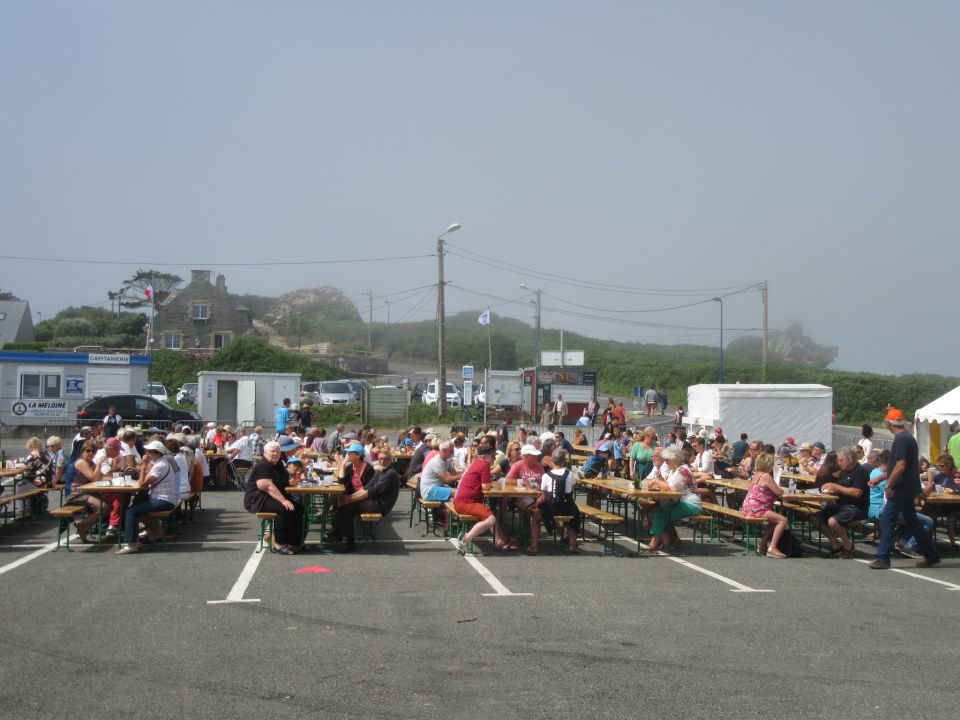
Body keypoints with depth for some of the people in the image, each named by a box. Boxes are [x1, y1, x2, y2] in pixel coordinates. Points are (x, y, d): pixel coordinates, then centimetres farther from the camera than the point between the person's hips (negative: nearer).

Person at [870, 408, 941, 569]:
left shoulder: (901, 440, -16)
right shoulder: (909, 437, 16)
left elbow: (900, 466, -23)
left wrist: (889, 485, -19)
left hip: (901, 489, -10)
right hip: (909, 488, 10)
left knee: (887, 519, -8)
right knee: (912, 522, 15)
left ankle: (883, 559, -9)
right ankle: (931, 557, 20)